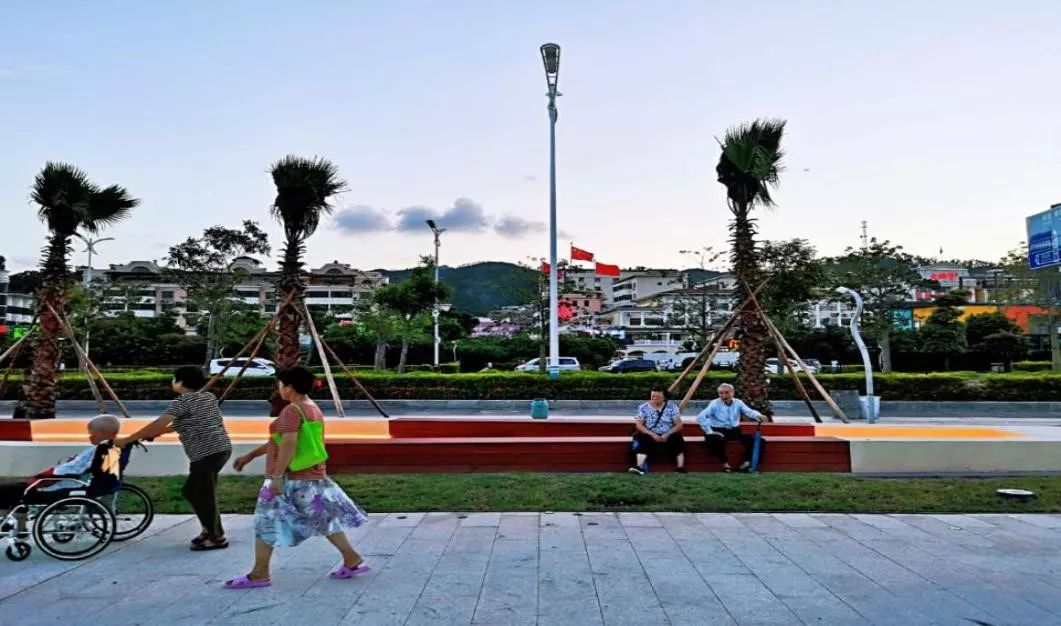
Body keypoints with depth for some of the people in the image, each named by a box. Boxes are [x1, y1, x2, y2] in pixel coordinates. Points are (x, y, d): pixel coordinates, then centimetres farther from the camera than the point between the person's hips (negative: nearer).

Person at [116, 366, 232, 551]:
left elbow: (158, 423, -14)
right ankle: (209, 529, 27)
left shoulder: (182, 401, -9)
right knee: (191, 491, 21)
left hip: (206, 453, -9)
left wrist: (127, 440, -6)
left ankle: (217, 538, 10)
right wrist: (160, 432, 25)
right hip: (221, 449, 9)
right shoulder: (208, 397, 16)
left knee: (204, 496, 2)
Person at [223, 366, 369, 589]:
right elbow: (279, 441, 21)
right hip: (313, 475, 9)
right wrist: (249, 456, 23)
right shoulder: (312, 408, 14)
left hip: (292, 477, -9)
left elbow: (288, 445, -24)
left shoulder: (292, 410, -15)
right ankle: (352, 559, 14)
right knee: (322, 517, 14)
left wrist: (277, 475, -22)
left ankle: (259, 575, 15)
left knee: (267, 521, 5)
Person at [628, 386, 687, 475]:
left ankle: (681, 467, -32)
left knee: (678, 439, -32)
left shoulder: (672, 407, 2)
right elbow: (639, 425, -2)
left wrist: (667, 434, -18)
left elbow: (679, 425, -2)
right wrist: (652, 434, -17)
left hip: (668, 435, 0)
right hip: (651, 435, 0)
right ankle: (639, 467, -49)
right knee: (643, 441, -33)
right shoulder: (643, 407, 2)